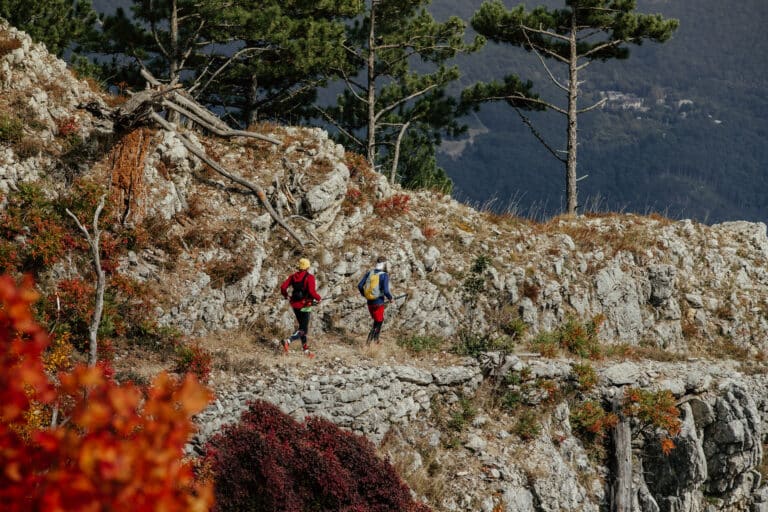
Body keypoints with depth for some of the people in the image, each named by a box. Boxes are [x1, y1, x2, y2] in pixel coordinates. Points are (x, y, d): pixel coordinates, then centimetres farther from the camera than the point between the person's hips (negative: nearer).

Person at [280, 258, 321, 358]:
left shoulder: (293, 276, 2)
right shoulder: (309, 277, -13)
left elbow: (283, 287, -2)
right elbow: (312, 292, -23)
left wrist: (286, 296, 17)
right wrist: (318, 298, -4)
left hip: (295, 305, 6)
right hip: (305, 305, -6)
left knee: (302, 326, 19)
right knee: (303, 329, -2)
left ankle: (306, 349, 21)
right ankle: (288, 340, -26)